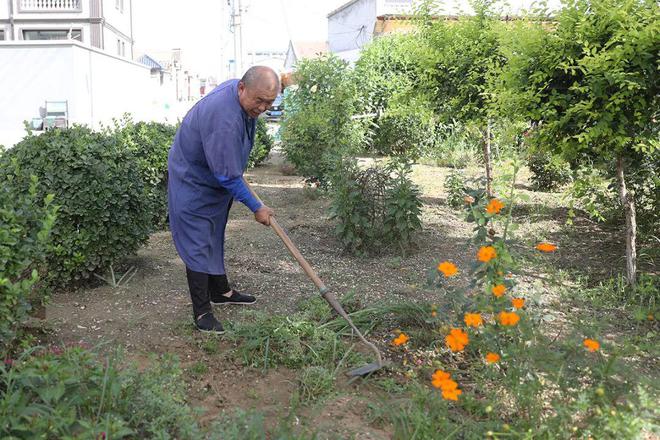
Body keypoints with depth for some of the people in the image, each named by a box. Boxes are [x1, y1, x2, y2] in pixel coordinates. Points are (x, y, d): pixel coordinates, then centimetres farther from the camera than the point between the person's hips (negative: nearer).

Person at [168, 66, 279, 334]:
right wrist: (256, 208, -21)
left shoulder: (237, 89, -7)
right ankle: (202, 312, 2)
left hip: (215, 179, 10)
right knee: (197, 244, -6)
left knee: (214, 238, 19)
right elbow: (228, 175, -30)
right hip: (193, 181, -9)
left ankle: (220, 292, 33)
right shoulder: (224, 120, -37)